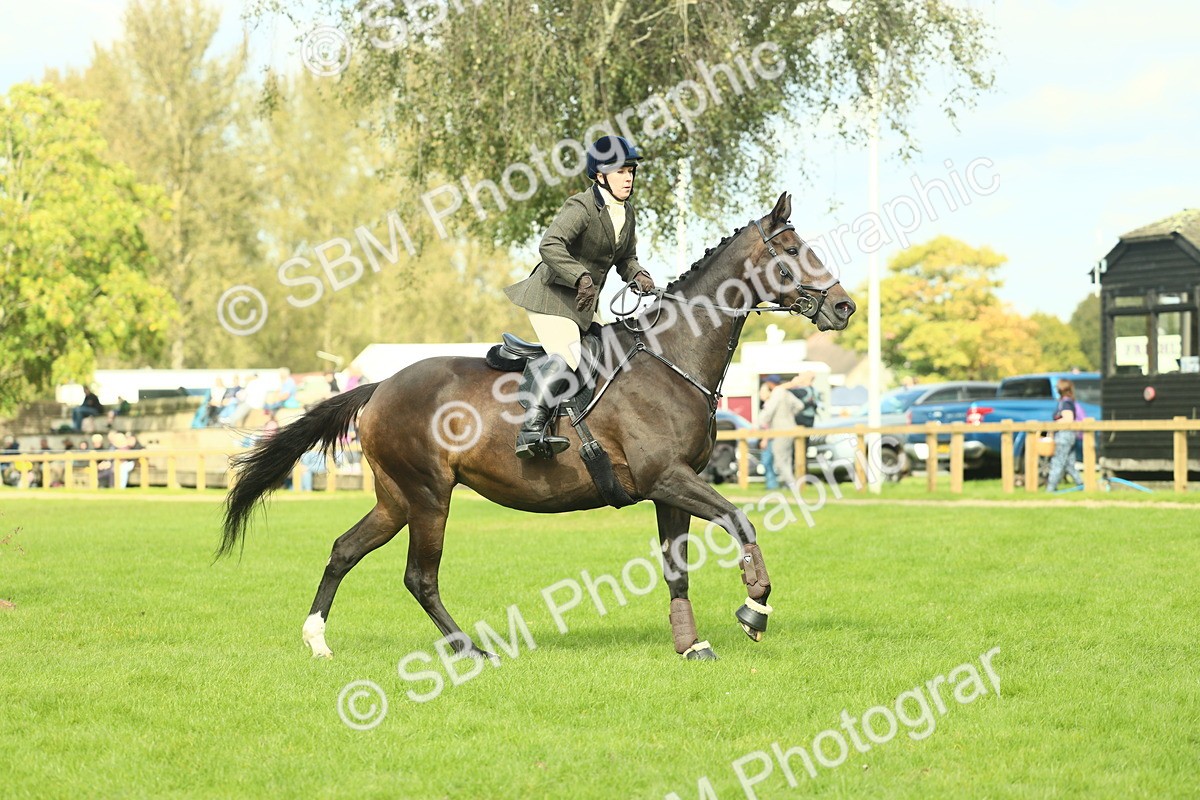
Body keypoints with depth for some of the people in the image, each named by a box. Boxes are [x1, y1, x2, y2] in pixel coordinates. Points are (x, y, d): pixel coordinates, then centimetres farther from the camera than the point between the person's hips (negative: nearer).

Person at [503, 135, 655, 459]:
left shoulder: (626, 211, 10)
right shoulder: (582, 207, -16)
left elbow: (626, 259, 19)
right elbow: (550, 245, -28)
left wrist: (638, 275, -3)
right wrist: (581, 277, -37)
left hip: (585, 304, 9)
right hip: (553, 295, -9)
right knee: (565, 358, -27)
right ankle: (531, 429, -32)